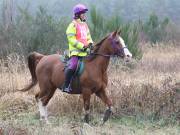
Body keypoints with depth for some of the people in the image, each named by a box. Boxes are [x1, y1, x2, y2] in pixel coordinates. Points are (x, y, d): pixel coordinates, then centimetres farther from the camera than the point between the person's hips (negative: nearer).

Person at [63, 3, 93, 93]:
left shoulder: (85, 25, 18)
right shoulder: (73, 25, -7)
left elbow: (88, 37, 25)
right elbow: (72, 39, -14)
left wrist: (90, 43, 2)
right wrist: (82, 46, -19)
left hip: (85, 51, 8)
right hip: (75, 51, -8)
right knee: (72, 67, -26)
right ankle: (66, 86, -19)